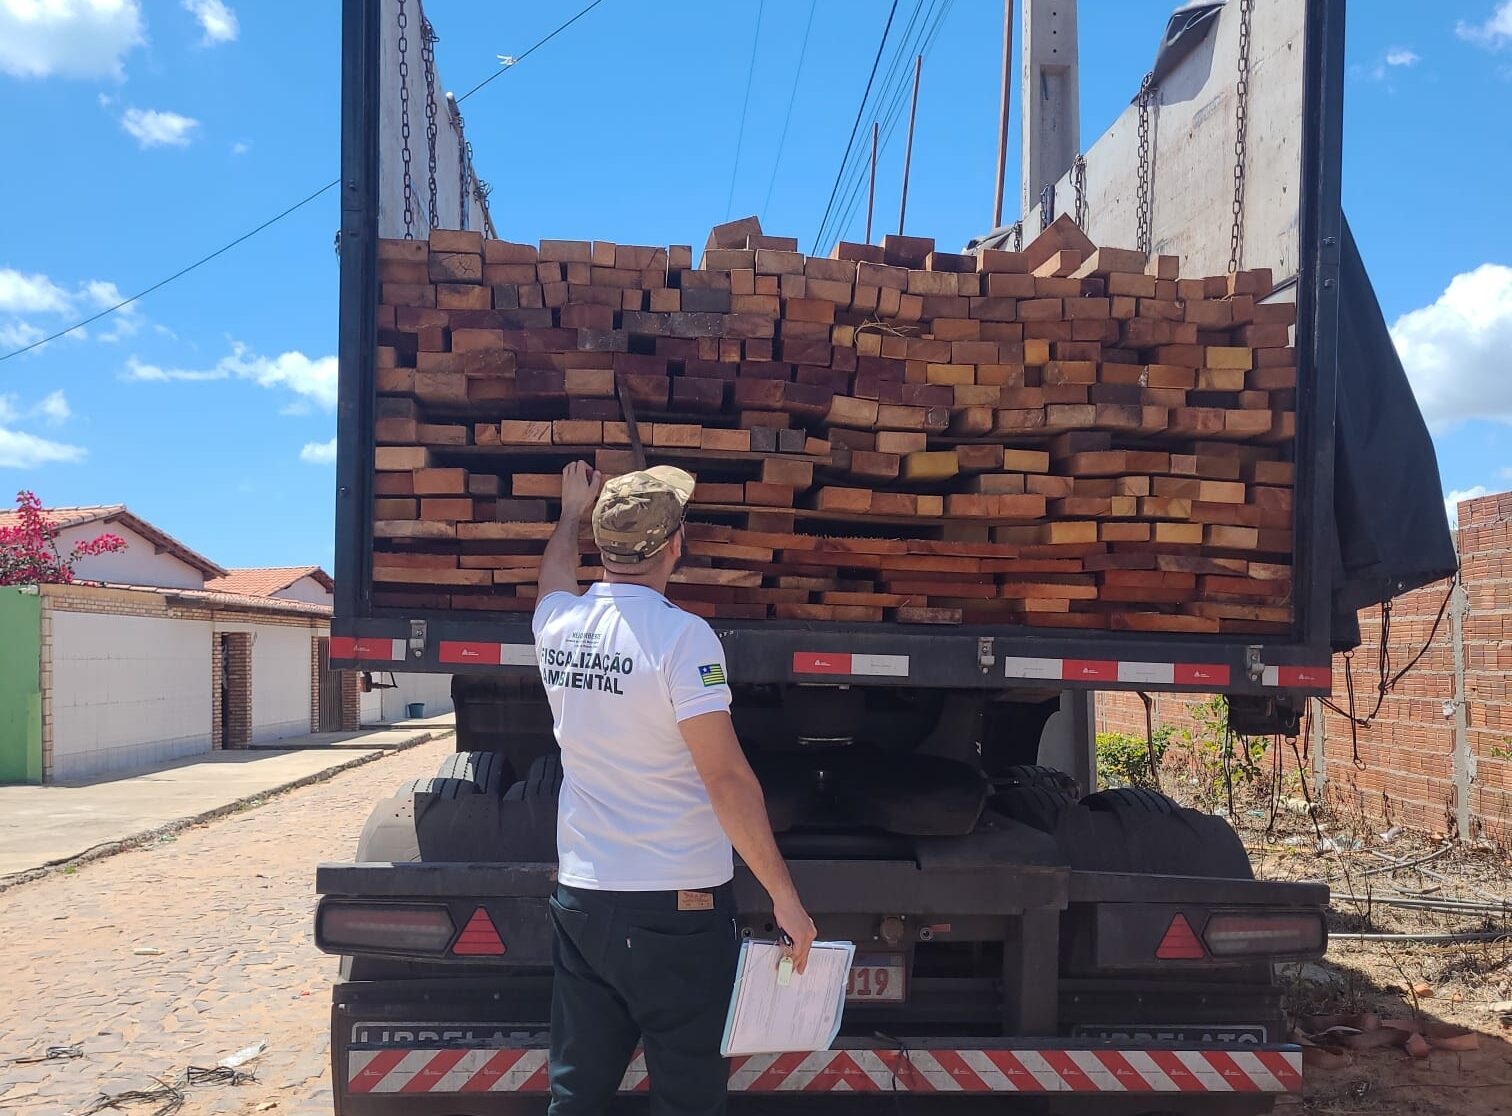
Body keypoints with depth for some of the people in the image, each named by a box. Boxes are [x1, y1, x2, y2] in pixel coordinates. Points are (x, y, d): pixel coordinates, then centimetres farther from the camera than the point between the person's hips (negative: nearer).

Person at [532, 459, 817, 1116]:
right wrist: (785, 896, -13)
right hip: (677, 906, -6)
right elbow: (726, 777, -20)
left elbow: (555, 572, 28)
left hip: (579, 897, 6)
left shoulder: (557, 624, 1)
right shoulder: (682, 636, -17)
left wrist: (574, 510, 45)